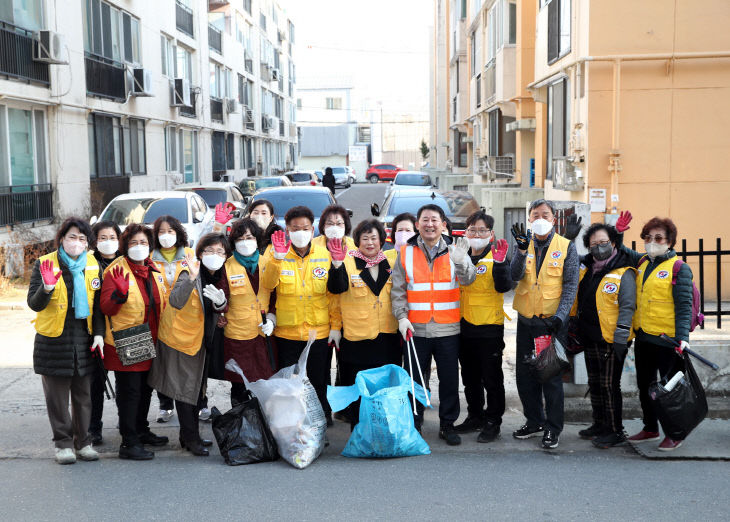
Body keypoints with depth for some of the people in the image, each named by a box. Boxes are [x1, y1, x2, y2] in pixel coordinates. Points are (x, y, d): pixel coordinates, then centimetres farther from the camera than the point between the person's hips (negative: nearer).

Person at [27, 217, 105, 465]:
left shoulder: (93, 265, 5)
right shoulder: (44, 264, -5)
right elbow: (34, 304, -8)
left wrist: (99, 333, 0)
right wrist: (47, 288, -28)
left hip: (84, 340, 3)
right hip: (54, 340, -3)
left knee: (83, 395, 8)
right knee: (57, 395, 4)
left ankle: (83, 442, 19)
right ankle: (63, 443, 16)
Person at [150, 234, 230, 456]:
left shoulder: (219, 276, 1)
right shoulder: (189, 274, -21)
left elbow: (219, 310, 0)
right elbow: (175, 301, -36)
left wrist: (220, 302, -23)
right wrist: (191, 278, -49)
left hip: (200, 340, 8)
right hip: (180, 337, -7)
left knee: (197, 388, 15)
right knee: (184, 389, -1)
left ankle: (190, 436, 27)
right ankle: (191, 439, 8)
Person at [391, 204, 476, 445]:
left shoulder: (454, 250, 3)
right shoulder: (406, 252, 4)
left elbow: (468, 279, -10)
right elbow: (398, 289, 5)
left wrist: (459, 261, -30)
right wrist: (401, 316, -7)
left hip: (448, 329, 0)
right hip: (415, 329, 0)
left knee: (449, 379, 7)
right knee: (415, 380, 7)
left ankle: (447, 425, 22)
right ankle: (413, 425, 20)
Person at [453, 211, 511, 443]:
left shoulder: (496, 256, -6)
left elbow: (504, 287, -22)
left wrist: (499, 263, -34)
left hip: (489, 327, -6)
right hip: (464, 326, 6)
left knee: (491, 378, 2)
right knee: (470, 377, 16)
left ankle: (492, 422, 12)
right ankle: (474, 417, 29)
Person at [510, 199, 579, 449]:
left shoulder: (566, 247, -2)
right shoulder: (524, 244, 7)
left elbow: (571, 284, -6)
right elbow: (515, 275, -8)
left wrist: (560, 316, -17)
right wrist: (522, 250, -24)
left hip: (553, 321, -4)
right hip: (526, 320, 4)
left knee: (552, 375, 0)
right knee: (524, 374, 10)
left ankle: (553, 428, 12)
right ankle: (534, 422, 26)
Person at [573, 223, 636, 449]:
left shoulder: (624, 273, -11)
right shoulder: (585, 267, 11)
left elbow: (627, 307, -16)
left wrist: (621, 336, -21)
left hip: (610, 339, -8)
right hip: (590, 337, 8)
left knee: (609, 385, -3)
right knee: (594, 383, 16)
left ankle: (615, 431, 8)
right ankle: (599, 425, 29)